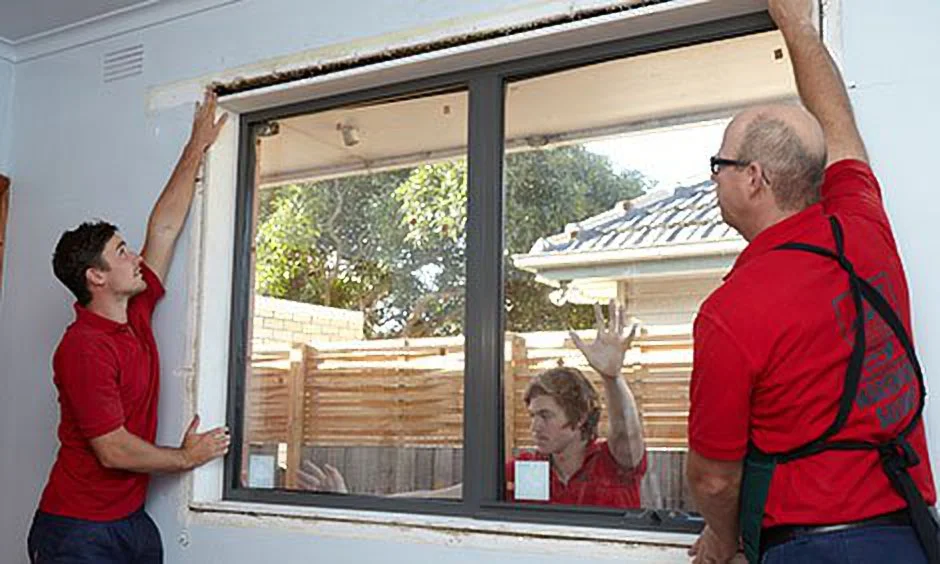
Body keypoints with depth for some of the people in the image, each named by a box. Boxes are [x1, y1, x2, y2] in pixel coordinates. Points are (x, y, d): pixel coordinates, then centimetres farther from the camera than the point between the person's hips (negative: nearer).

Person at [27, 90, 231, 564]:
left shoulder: (135, 311, 4)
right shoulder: (84, 347, -20)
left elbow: (164, 227, 10)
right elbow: (113, 450, -20)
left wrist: (198, 146, 14)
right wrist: (188, 457, -4)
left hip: (132, 521, 8)